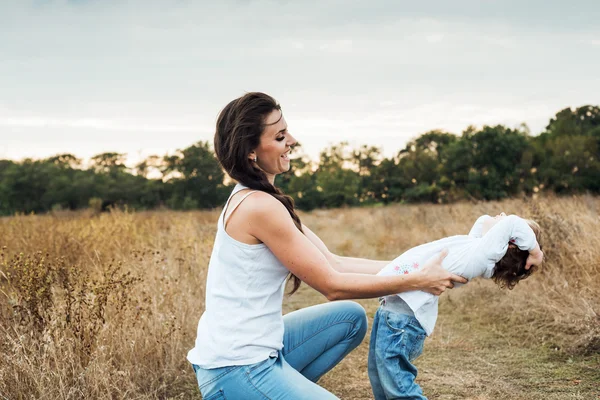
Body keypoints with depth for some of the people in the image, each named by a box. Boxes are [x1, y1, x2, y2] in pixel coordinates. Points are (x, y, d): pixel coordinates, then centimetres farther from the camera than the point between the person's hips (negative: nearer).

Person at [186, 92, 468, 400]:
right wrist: (418, 281, -9)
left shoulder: (251, 198, 10)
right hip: (235, 370, -9)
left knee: (350, 317, 16)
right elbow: (332, 285, -14)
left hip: (254, 349, 9)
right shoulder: (259, 207, -19)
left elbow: (333, 263, 8)